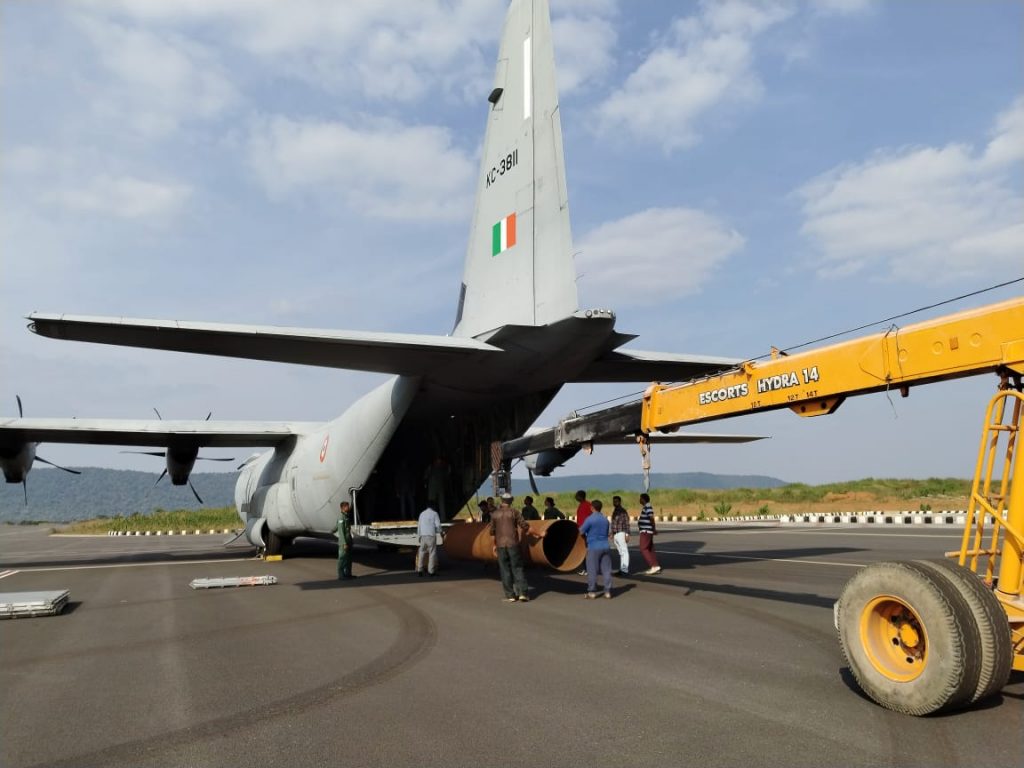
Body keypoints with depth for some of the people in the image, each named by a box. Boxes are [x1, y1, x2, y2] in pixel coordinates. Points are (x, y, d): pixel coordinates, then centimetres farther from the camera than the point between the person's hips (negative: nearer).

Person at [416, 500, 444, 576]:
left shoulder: (422, 514, 12)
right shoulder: (434, 513, -2)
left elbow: (419, 525, 13)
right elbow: (438, 525, -6)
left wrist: (419, 535, 21)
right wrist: (441, 532, 11)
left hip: (423, 536, 5)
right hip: (431, 535, -5)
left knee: (422, 553, 11)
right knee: (432, 553, 0)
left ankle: (420, 570, 9)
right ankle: (431, 571, -1)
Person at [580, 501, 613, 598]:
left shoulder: (590, 519, -10)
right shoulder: (605, 519, 9)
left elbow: (581, 532, -5)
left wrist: (587, 537, 15)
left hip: (593, 547, -5)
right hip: (605, 547, 5)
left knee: (592, 571, 2)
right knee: (606, 570, 8)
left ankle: (592, 592, 5)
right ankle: (608, 591, 10)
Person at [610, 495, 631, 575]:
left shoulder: (623, 511, -9)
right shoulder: (614, 511, 16)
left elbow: (627, 523, -13)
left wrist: (627, 534, -18)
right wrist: (612, 534, 20)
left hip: (621, 534, -8)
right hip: (615, 534, 8)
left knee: (624, 551, -8)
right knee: (620, 552, 10)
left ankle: (625, 570, -10)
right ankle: (621, 569, 13)